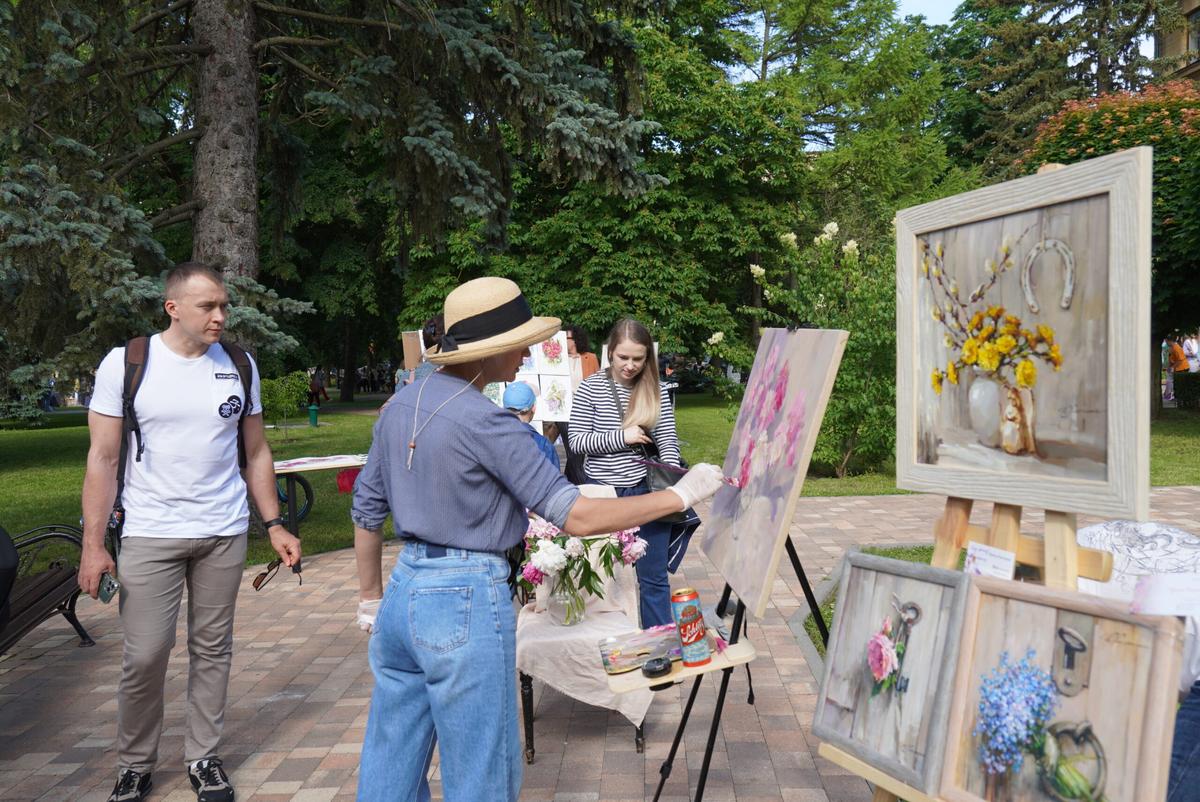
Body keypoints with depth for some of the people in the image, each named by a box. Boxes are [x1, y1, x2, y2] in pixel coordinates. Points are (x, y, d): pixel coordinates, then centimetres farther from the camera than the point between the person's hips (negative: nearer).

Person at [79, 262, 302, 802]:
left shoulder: (238, 366, 3)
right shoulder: (125, 364, -4)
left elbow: (257, 453, 10)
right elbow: (102, 460, -3)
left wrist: (274, 525, 4)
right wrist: (93, 545, -8)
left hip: (224, 534, 2)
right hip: (149, 535, -2)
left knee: (212, 650, 9)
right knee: (144, 657, 1)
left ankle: (203, 759, 23)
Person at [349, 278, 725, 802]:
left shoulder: (400, 405, 6)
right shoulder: (483, 421, -18)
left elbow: (366, 510, 14)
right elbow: (576, 517, -18)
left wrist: (371, 600, 24)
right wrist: (680, 495, -11)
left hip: (403, 592, 8)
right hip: (467, 602, -8)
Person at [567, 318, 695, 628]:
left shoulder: (655, 391, 0)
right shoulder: (591, 388, -5)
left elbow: (668, 441, 2)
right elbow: (576, 441, -7)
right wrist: (621, 437, -16)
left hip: (646, 491, 1)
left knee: (654, 577, 7)